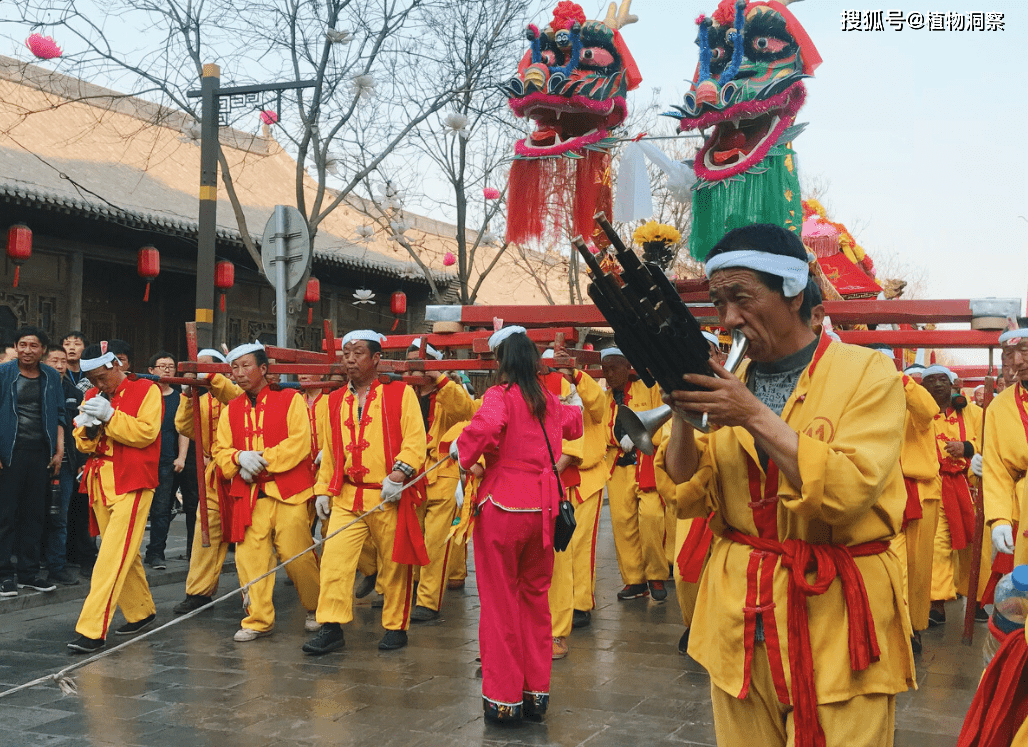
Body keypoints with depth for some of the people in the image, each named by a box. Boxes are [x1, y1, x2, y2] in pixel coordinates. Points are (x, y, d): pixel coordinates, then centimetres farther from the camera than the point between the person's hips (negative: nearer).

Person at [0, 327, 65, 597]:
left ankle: (29, 572, 15)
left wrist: (59, 451, 5)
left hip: (40, 453, 4)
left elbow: (58, 416, 12)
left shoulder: (51, 377, 10)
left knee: (34, 514, 7)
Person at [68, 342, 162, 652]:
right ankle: (141, 612, 27)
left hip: (132, 486, -6)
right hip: (100, 484, 6)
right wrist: (88, 425, -7)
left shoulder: (147, 391, -2)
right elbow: (83, 444, 14)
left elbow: (146, 433, -13)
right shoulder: (93, 396, 15)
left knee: (114, 556, -12)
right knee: (125, 555, 12)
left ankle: (92, 631, -15)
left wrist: (109, 415, -20)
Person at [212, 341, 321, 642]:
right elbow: (220, 449, 12)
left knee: (296, 555, -3)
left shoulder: (291, 399, 0)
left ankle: (316, 609, 21)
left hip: (288, 492, -4)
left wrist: (262, 460, -14)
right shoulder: (231, 410, 14)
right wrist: (240, 458, -11)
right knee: (249, 556, -2)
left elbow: (299, 443, -9)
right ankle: (258, 621, 9)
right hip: (247, 494, 4)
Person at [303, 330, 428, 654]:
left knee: (394, 565, 5)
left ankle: (396, 628, 20)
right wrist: (323, 490, 15)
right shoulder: (335, 401, 14)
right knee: (334, 559, -7)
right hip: (346, 497, 4)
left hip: (390, 497, -3)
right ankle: (331, 628, 1)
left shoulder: (401, 393, -1)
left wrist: (399, 473, -21)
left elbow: (415, 440, -8)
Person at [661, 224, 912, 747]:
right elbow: (691, 499, 6)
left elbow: (849, 490, -19)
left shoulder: (867, 374, -6)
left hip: (834, 621, -4)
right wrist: (682, 417, -9)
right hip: (738, 620, 4)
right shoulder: (729, 384, 8)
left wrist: (756, 417, -20)